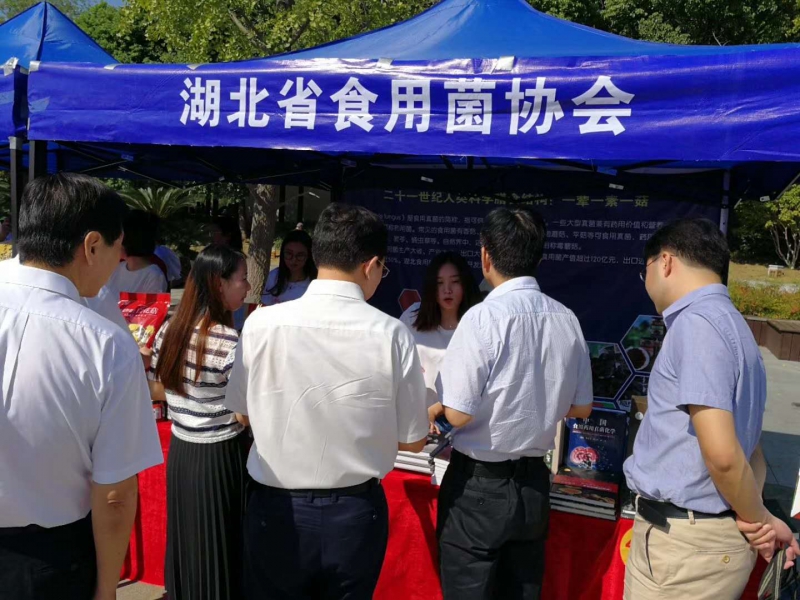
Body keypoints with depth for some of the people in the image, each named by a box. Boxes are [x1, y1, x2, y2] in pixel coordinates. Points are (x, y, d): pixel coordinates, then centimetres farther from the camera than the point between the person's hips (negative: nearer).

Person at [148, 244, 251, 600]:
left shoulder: (169, 329, 0)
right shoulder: (230, 342, -22)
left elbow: (156, 390, 12)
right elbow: (244, 413, -18)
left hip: (180, 451, 7)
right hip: (220, 455, -7)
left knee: (185, 540, 22)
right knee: (220, 548, 9)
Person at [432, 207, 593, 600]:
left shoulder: (484, 317, -20)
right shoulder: (566, 319, -2)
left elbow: (458, 414, -20)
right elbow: (580, 408, 7)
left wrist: (438, 403, 0)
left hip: (479, 486, -5)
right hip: (534, 483, 6)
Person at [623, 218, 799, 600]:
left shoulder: (696, 322, -19)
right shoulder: (729, 323, 12)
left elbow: (721, 453, -23)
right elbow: (747, 449, 14)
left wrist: (758, 520, -7)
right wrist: (756, 520, 3)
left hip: (683, 540, -9)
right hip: (707, 535, 9)